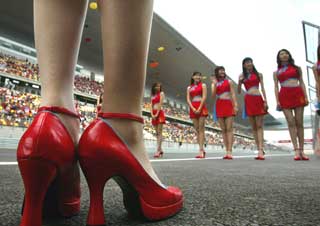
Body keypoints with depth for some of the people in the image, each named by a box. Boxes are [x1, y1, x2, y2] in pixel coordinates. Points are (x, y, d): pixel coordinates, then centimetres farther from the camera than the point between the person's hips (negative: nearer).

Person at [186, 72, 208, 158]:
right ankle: (202, 149, 10)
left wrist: (199, 108, -15)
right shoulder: (189, 87, 16)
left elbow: (204, 97, -5)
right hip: (193, 109, 4)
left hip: (201, 108, -4)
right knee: (197, 130, 4)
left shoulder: (203, 85, 6)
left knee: (201, 129, -8)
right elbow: (188, 99, 6)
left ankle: (201, 150, -10)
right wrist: (193, 108, -10)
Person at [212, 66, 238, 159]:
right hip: (219, 106, 2)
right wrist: (215, 83, -3)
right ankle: (227, 151, 4)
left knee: (229, 129, -10)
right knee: (223, 130, 1)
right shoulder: (214, 83, 14)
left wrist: (235, 105, -6)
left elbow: (233, 94, 6)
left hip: (228, 105, -1)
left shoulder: (229, 82, 13)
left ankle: (229, 152, -14)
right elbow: (213, 96, 1)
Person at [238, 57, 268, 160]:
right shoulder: (242, 76, 13)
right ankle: (260, 149, 7)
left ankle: (260, 150, -13)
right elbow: (239, 92, 10)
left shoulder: (259, 74, 12)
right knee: (253, 126, 1)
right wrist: (239, 82, -8)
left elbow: (262, 88, 7)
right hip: (248, 100, 1)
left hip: (258, 99, -1)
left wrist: (265, 101, -4)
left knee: (259, 125, -8)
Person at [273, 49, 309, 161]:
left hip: (297, 94, 1)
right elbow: (276, 87, 8)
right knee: (291, 123, -8)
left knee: (299, 123, -2)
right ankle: (297, 150, -8)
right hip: (284, 96, -1)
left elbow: (302, 83, 12)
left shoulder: (297, 68, 17)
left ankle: (302, 150, 1)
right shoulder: (276, 72, 14)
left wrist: (306, 97, 1)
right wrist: (277, 101, -4)